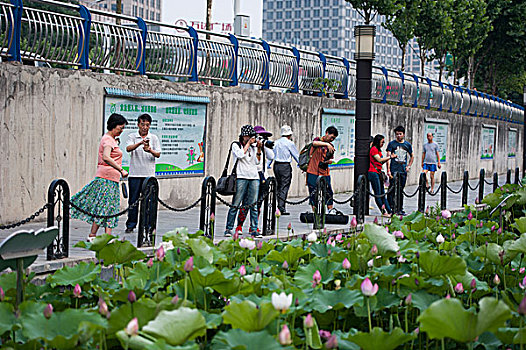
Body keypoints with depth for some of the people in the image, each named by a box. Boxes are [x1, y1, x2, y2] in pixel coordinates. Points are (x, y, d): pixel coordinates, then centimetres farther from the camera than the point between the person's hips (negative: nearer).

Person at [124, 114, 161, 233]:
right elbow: (128, 148, -13)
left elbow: (158, 154, 1)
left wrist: (150, 150, -22)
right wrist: (140, 143, -30)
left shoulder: (154, 138, 9)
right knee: (133, 199, 2)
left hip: (149, 174, 1)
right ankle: (131, 225, 8)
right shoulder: (132, 137, 6)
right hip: (135, 174, -1)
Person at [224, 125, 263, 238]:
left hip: (254, 177, 4)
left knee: (253, 205, 0)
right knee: (235, 204, -6)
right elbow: (240, 154, -15)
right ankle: (228, 229, -1)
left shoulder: (253, 146, 16)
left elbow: (257, 162, 8)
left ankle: (254, 230, 2)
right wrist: (248, 143, -7)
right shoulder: (236, 145, 5)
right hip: (241, 177, -4)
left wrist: (259, 149, -1)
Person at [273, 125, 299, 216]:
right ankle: (281, 208, -10)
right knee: (284, 187, -5)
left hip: (276, 165, 6)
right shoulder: (289, 143, -6)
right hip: (285, 166, -6)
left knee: (279, 186, 15)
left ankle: (279, 206, 17)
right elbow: (297, 156, -2)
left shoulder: (276, 143, 11)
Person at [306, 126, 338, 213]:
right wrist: (327, 144, -38)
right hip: (313, 173, -4)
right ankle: (315, 212, 2)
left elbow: (331, 159, 16)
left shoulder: (331, 146, 14)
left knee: (329, 192, 0)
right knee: (313, 193, -3)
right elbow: (314, 143, -25)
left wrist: (329, 161, -8)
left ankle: (331, 210, 11)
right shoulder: (318, 140, -1)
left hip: (325, 173, 4)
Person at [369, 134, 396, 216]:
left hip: (378, 173, 10)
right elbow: (379, 160, -16)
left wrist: (389, 157, 7)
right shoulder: (374, 149, -8)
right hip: (373, 172, -10)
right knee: (378, 194, -6)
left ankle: (389, 211, 6)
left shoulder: (378, 150, 21)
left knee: (382, 194, 7)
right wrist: (390, 157, -9)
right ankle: (384, 212, -5)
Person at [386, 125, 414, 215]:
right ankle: (390, 208, -6)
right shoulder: (392, 144, 1)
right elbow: (388, 157, -4)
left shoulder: (407, 145, 12)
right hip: (394, 170, -3)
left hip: (403, 171, 3)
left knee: (401, 190, 8)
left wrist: (409, 166, 11)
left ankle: (400, 209, 15)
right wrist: (388, 170, -13)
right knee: (392, 189, -8)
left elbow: (412, 156, 26)